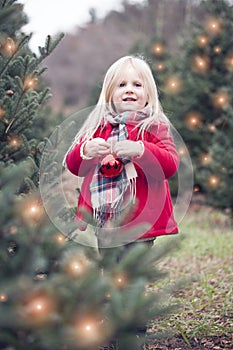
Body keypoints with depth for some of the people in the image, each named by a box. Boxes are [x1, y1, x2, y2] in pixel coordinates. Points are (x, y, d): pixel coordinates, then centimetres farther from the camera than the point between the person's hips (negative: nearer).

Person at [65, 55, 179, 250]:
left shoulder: (155, 126, -1)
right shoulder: (98, 126, 9)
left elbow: (171, 165, -13)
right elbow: (73, 166, 7)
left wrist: (140, 150, -28)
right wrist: (86, 151, -15)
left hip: (140, 218, -4)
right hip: (104, 216, 4)